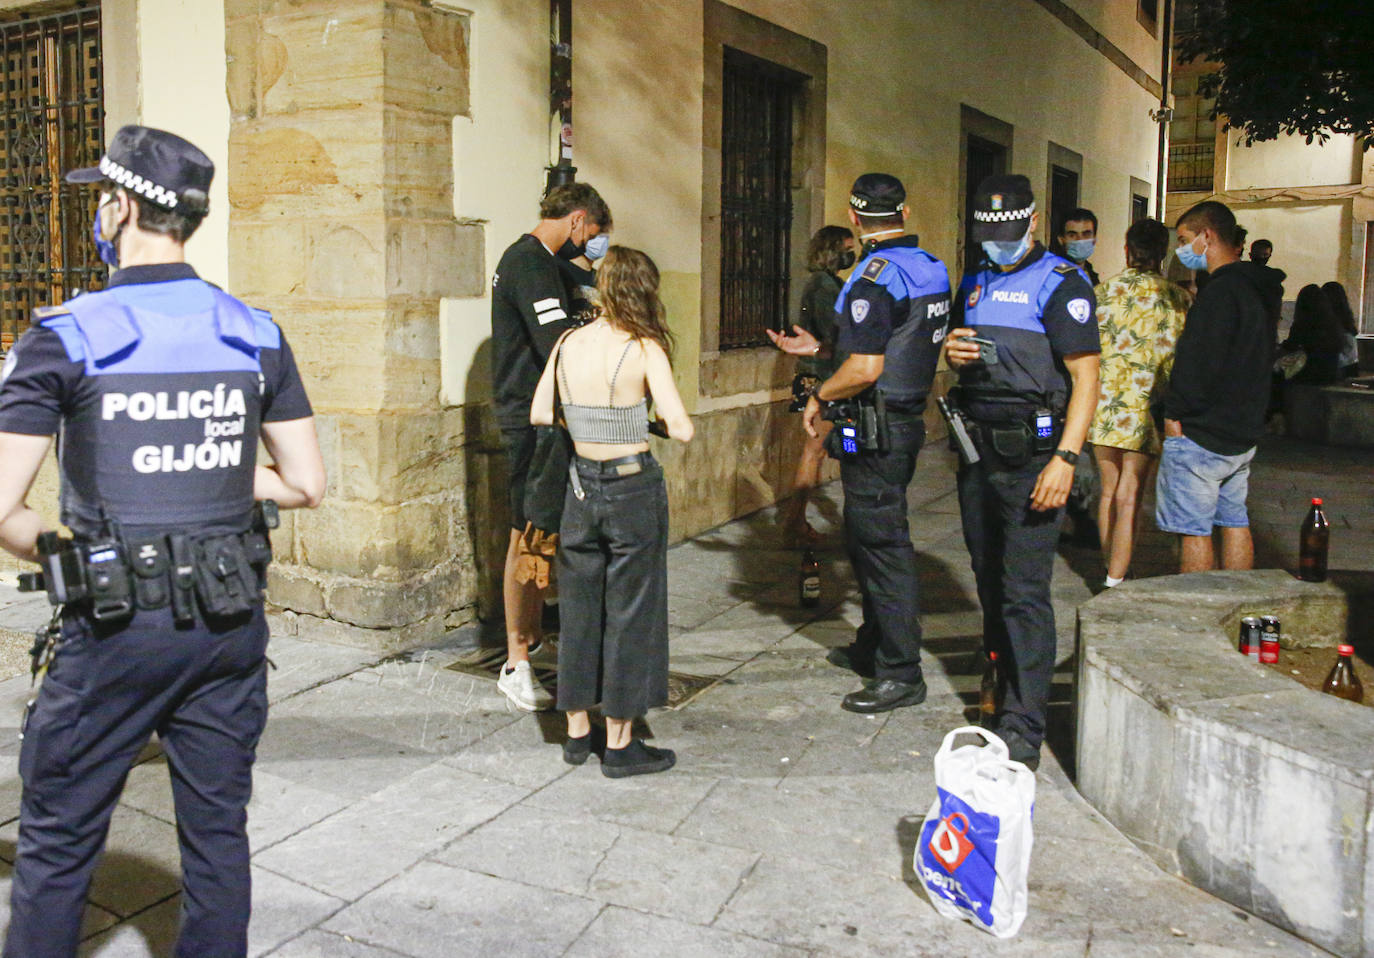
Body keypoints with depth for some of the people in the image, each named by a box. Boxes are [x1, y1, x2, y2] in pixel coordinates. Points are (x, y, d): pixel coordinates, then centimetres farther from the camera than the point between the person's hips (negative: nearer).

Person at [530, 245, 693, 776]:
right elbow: (681, 429, -19)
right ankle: (620, 745, 15)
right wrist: (647, 421, 2)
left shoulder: (568, 343, 0)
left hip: (582, 485, 5)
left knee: (580, 606, 16)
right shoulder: (643, 349, -13)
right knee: (629, 611, 6)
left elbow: (539, 415, 5)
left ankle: (577, 731, 28)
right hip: (634, 488, -5)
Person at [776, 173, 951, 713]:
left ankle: (901, 674, 4)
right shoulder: (930, 269, 10)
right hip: (907, 420, 10)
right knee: (867, 537, 20)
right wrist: (819, 348, 23)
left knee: (882, 545, -3)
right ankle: (873, 647, 33)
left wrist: (820, 397, -7)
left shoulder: (875, 277, -18)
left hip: (875, 432, -10)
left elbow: (865, 370, -25)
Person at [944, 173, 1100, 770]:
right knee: (989, 581, 14)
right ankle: (1002, 690, 28)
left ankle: (1024, 728, -5)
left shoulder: (1060, 284, -7)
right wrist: (953, 352, 1)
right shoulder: (974, 283, 16)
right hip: (977, 450, 7)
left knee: (1024, 591, -9)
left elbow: (1085, 377, -12)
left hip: (1031, 452, -7)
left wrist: (1065, 458, -22)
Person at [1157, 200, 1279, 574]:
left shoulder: (1219, 291, -18)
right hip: (1244, 431, 10)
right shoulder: (1255, 288, 12)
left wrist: (1174, 413, -10)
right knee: (1234, 520, 15)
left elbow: (1197, 363, -21)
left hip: (1201, 433, -10)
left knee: (1193, 528, -2)